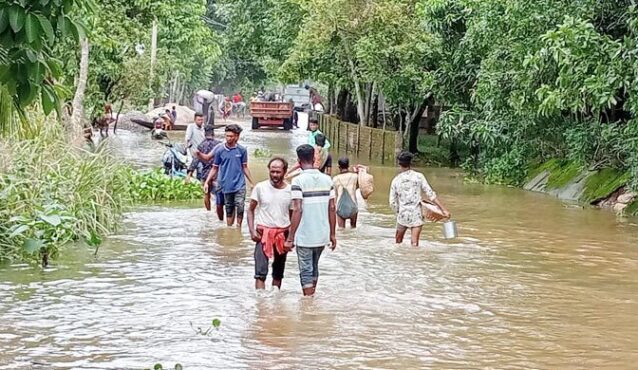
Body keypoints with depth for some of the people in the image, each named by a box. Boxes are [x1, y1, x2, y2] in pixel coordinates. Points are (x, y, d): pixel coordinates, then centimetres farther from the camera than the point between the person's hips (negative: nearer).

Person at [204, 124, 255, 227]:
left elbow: (245, 168, 9)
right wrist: (207, 182, 1)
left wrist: (252, 183, 10)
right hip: (226, 186, 1)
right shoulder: (220, 150, 0)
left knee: (240, 208, -12)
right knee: (229, 210, 10)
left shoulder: (242, 150, 0)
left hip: (239, 185, -1)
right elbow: (215, 168, 7)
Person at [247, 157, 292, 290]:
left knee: (278, 272, 15)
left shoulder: (290, 190, -2)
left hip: (283, 234, 2)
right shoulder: (260, 187, -5)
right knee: (260, 273, -11)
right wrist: (252, 231, -7)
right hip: (263, 233, -2)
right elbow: (250, 210, 4)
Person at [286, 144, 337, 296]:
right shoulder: (327, 179, 2)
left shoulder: (298, 181, -14)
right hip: (322, 235, 6)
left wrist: (290, 238, -14)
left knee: (306, 272, 2)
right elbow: (332, 208, 4)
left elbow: (297, 210, -18)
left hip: (305, 237, -6)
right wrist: (332, 234, 12)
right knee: (314, 268, 23)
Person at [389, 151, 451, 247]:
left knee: (398, 241, 19)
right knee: (414, 243, -2)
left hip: (403, 215, 1)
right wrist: (444, 209, -3)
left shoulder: (396, 180, 0)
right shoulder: (418, 176, -3)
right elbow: (430, 194, -6)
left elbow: (393, 202, 3)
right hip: (416, 215, -1)